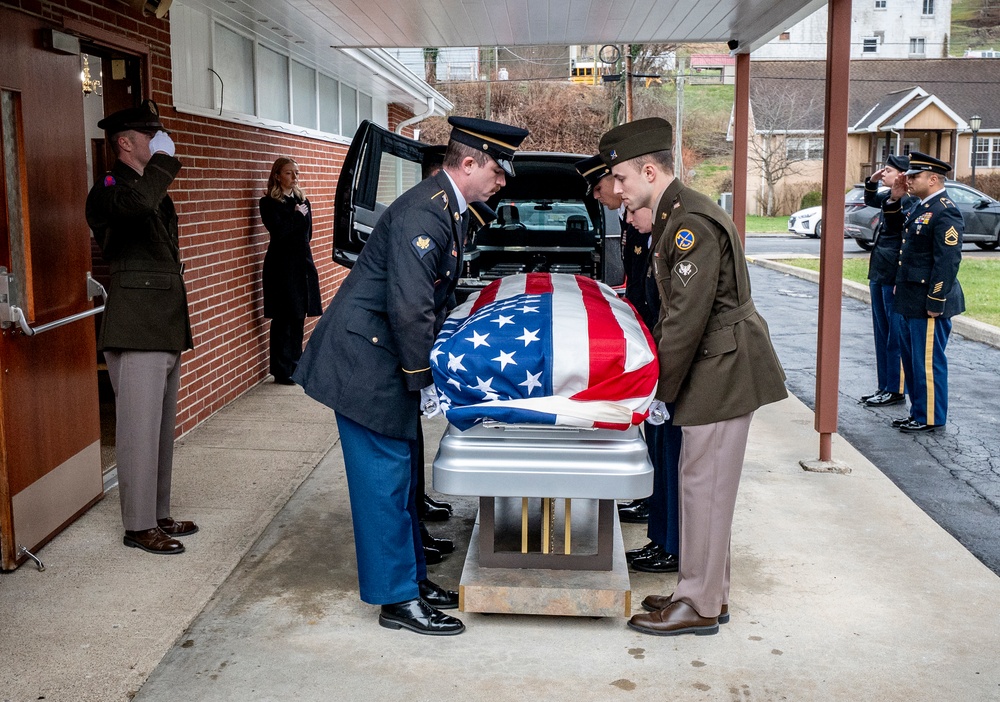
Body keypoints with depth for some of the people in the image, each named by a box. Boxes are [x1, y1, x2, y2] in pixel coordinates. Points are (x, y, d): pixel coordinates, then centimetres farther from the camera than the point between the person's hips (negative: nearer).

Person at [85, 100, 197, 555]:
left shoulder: (156, 192, 20)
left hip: (165, 330, 9)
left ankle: (158, 514, 24)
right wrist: (164, 158, -19)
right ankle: (139, 527, 6)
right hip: (135, 334, -9)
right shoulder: (108, 191, -9)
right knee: (140, 432, -4)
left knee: (162, 430, 14)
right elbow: (137, 202, -36)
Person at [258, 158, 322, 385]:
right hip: (282, 268, -6)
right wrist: (297, 215, -7)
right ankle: (282, 372, 3)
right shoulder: (269, 203, -4)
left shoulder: (302, 201, 15)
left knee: (298, 317, 8)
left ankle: (295, 367, 17)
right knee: (283, 320, -4)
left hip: (302, 264, 6)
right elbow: (278, 231, -17)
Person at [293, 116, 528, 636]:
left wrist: (431, 367, 13)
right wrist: (425, 382, -18)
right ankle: (397, 599, 8)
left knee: (401, 471, 16)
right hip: (363, 360, -10)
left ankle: (411, 577, 28)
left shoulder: (450, 208, 11)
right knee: (384, 476, -3)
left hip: (387, 360, 10)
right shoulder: (422, 215, -22)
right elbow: (409, 308, -26)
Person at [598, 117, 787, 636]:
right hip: (713, 366, 10)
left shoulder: (693, 223, -20)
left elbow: (687, 317, -23)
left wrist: (659, 389, -16)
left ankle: (700, 606, 10)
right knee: (703, 482, 15)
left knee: (705, 483, -2)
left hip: (724, 367, -10)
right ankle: (707, 591, 28)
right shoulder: (673, 216, 12)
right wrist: (650, 363, 14)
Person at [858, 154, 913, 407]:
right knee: (882, 334, 15)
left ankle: (895, 390, 8)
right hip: (879, 275, 10)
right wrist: (872, 181, 14)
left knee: (895, 336, -1)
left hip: (894, 278, -10)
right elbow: (870, 200, 31)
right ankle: (884, 387, 24)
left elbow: (907, 240, -24)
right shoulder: (889, 198, 11)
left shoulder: (908, 201, -15)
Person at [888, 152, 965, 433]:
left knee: (928, 361, 0)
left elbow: (948, 262, -21)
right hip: (910, 301, 10)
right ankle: (918, 411, 29)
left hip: (928, 303, -10)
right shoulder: (920, 207, 12)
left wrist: (936, 303, -21)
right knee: (910, 358, 17)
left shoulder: (945, 213, -17)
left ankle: (931, 418, 11)